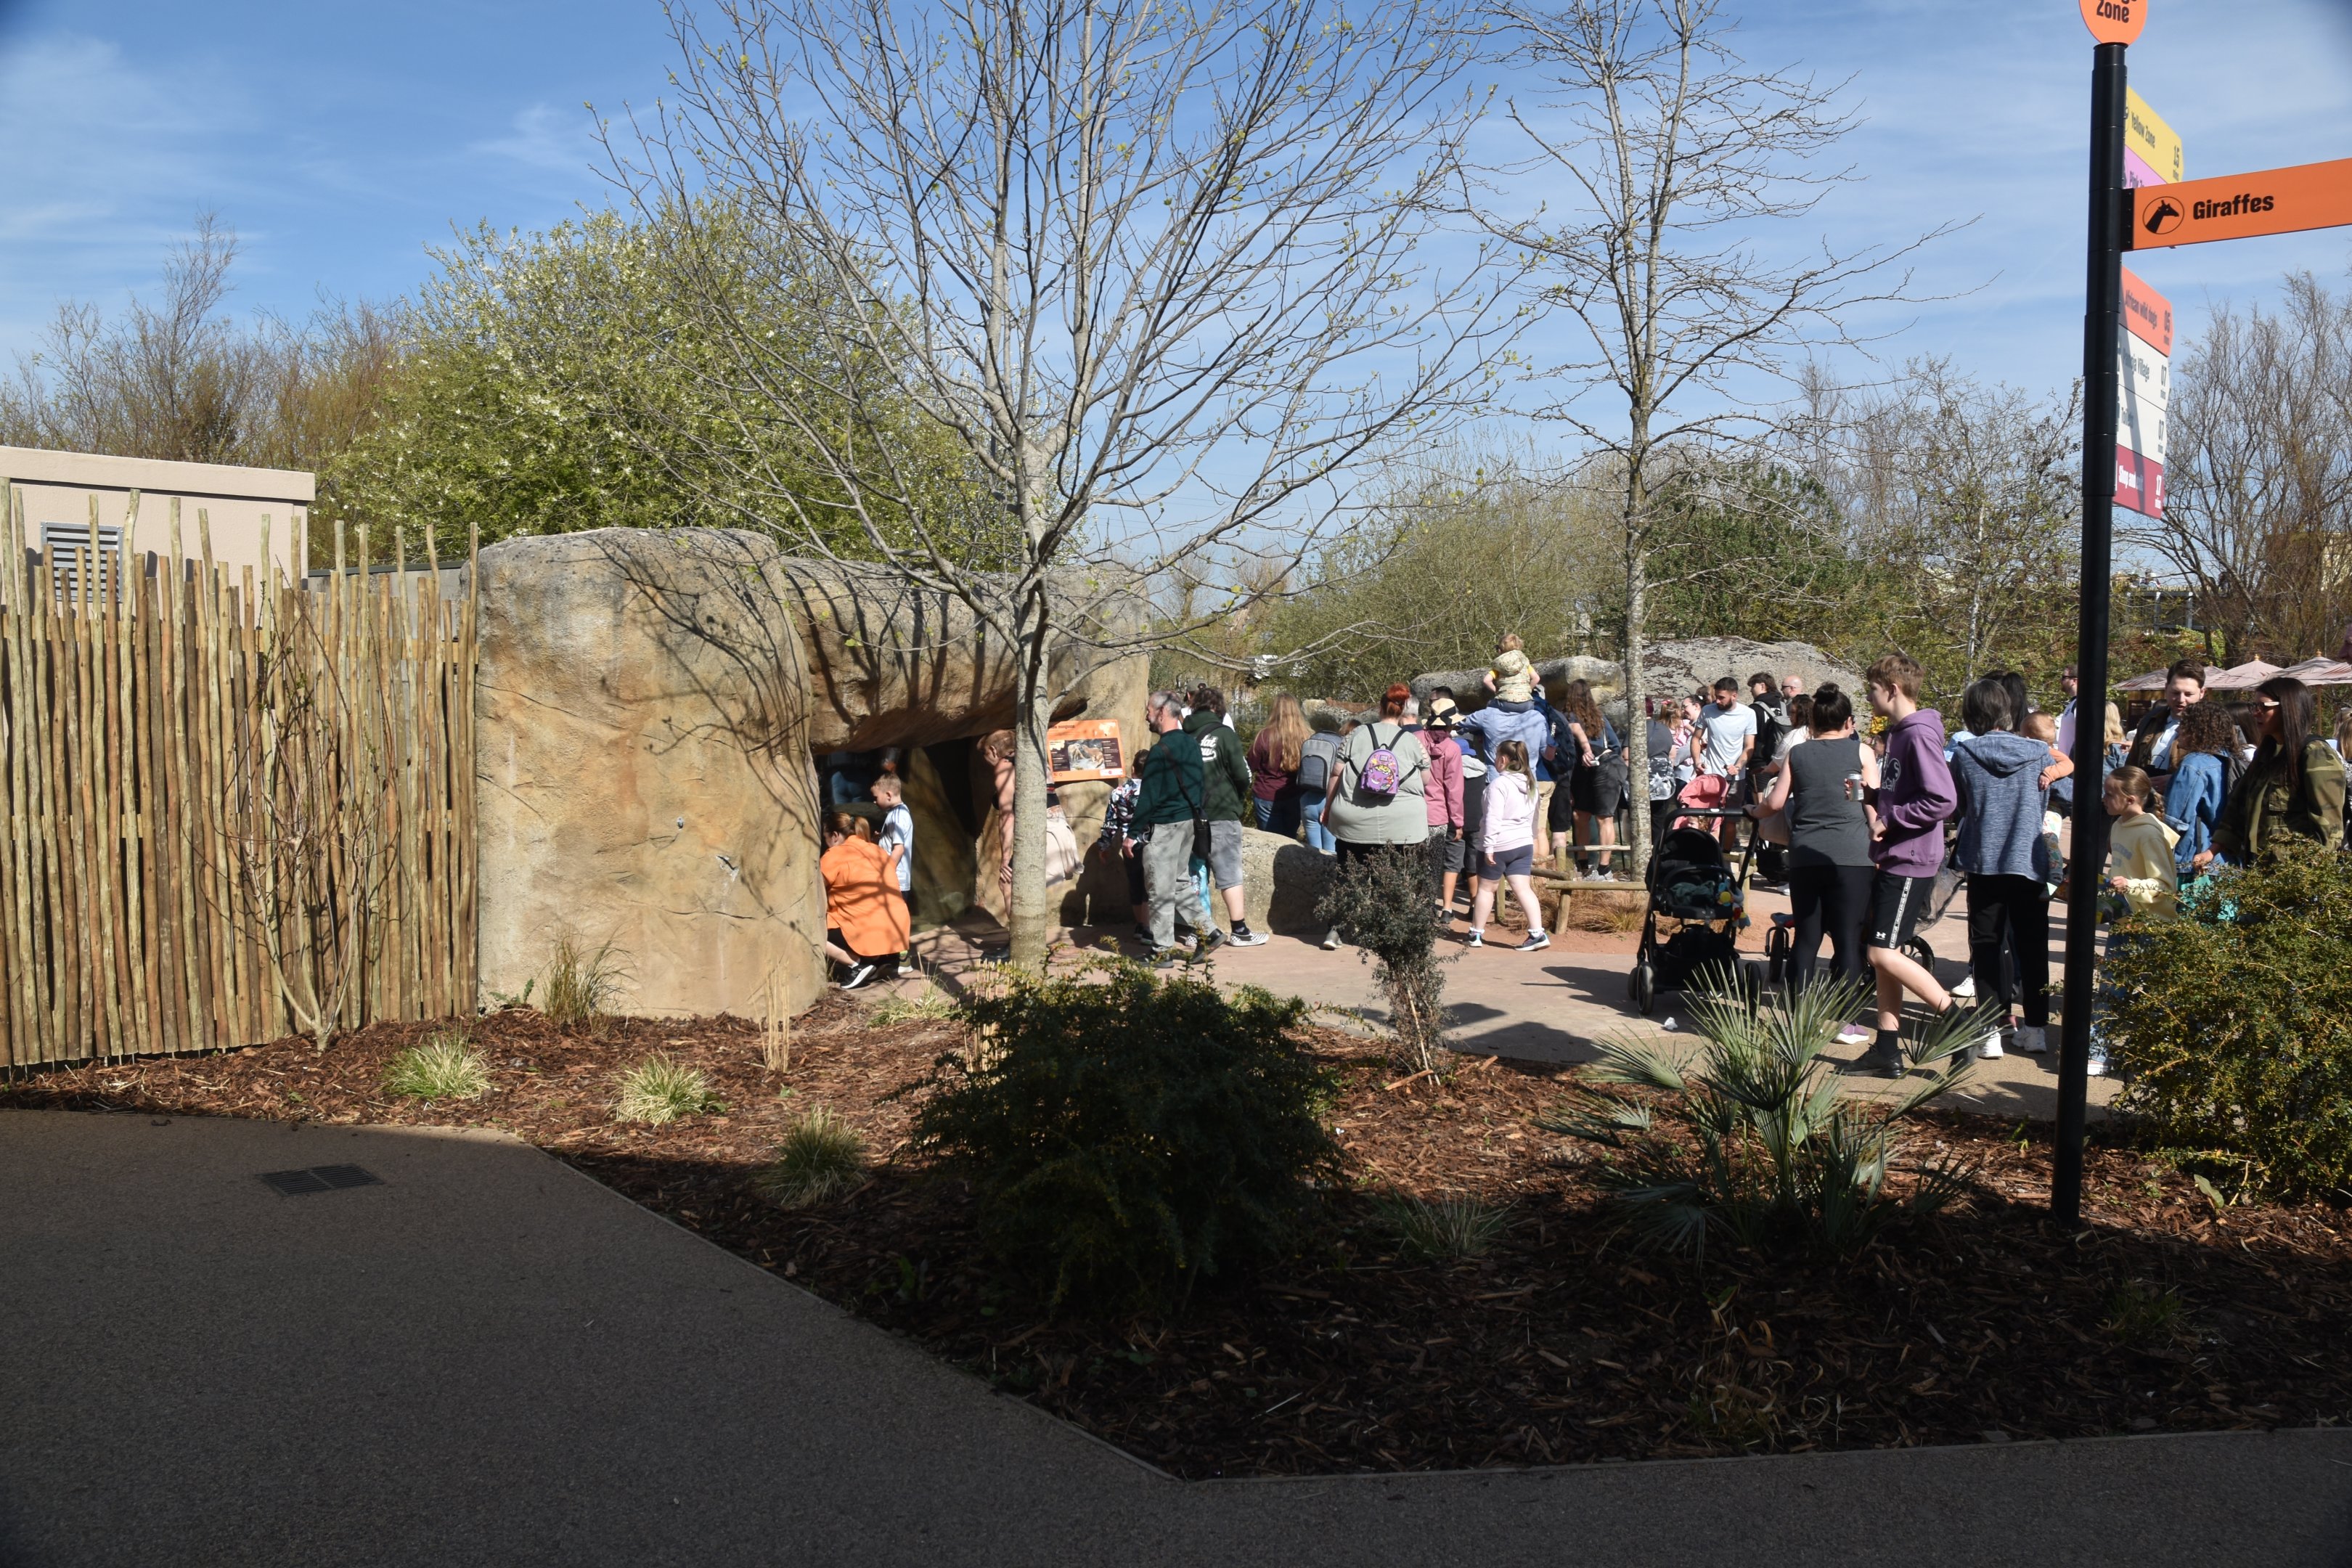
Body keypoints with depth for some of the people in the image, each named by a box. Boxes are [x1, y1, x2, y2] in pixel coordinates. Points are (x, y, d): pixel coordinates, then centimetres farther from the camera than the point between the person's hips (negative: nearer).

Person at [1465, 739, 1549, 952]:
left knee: (1486, 888, 7)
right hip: (1524, 844, 7)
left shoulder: (1499, 784, -16)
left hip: (1500, 845, -7)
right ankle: (1538, 934, -8)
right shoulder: (1529, 783, 10)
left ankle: (1476, 935, 16)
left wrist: (1488, 846, -19)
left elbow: (1493, 818, -20)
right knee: (1523, 889, 3)